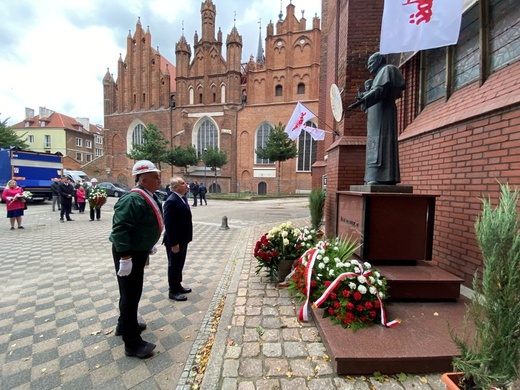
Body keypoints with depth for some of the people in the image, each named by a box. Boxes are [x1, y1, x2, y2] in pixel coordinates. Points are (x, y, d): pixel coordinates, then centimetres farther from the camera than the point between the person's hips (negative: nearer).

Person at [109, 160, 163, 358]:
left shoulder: (149, 197, 5)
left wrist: (150, 244, 21)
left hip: (139, 251, 10)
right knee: (131, 294, 2)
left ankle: (125, 325, 45)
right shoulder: (133, 199, -26)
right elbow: (120, 228, -30)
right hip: (129, 254, -10)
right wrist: (125, 257, -29)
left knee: (132, 292, 24)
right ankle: (132, 343, 17)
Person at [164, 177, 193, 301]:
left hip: (183, 239, 9)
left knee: (179, 264, 21)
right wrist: (173, 243, -23)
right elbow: (168, 224, -24)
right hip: (175, 241, -9)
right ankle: (173, 291, 24)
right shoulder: (171, 201, -22)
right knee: (174, 265, 8)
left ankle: (178, 285, 38)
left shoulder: (182, 198, 7)